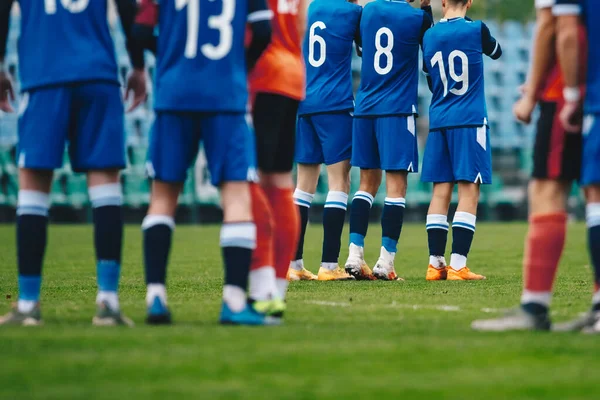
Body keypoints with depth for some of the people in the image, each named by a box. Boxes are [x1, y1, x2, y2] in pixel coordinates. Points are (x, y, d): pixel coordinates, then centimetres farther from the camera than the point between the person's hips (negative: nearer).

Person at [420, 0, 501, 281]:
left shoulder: (429, 36, 6)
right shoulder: (476, 30, -5)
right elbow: (496, 53, 17)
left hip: (438, 121, 4)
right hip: (470, 121, -4)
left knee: (440, 192, 6)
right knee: (469, 191, -5)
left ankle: (436, 264, 4)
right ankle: (457, 266, -12)